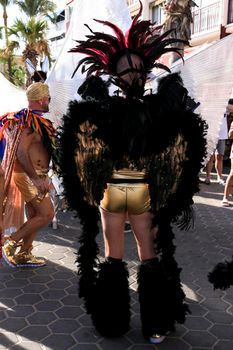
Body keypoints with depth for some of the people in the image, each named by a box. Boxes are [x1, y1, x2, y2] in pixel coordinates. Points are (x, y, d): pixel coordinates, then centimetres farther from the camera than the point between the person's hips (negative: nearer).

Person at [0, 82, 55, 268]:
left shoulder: (32, 120, 13)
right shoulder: (31, 123, -18)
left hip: (33, 175, 10)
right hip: (29, 176, -10)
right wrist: (36, 179, -28)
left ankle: (23, 254, 22)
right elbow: (21, 153, -26)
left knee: (34, 216, 13)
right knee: (47, 214, -7)